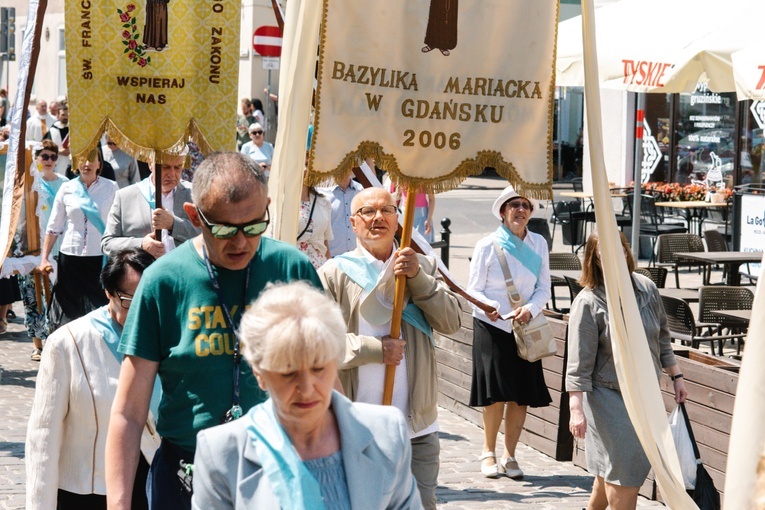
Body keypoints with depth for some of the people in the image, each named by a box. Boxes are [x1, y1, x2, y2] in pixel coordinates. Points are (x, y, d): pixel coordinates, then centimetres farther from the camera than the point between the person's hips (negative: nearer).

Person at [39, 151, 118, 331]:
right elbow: (53, 227, 9)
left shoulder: (111, 188, 1)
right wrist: (44, 258, 5)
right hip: (71, 257, 2)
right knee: (70, 312, 5)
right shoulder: (67, 189, 6)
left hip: (100, 258, -2)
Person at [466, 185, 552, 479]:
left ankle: (509, 455, 14)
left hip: (525, 329, 3)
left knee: (522, 395, 1)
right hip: (491, 327, -3)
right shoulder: (487, 245, -4)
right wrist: (489, 307, -24)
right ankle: (489, 452, 10)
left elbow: (544, 289, 5)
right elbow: (474, 290, -4)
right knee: (497, 394, -7)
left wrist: (530, 309, -15)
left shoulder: (539, 244, 5)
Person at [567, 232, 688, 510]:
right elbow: (579, 363, -17)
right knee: (625, 469, -6)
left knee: (611, 470, 14)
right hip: (608, 396, -5)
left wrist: (676, 376, 17)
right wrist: (576, 410, -21)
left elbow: (662, 338, 16)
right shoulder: (588, 303, -16)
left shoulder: (646, 288, 1)